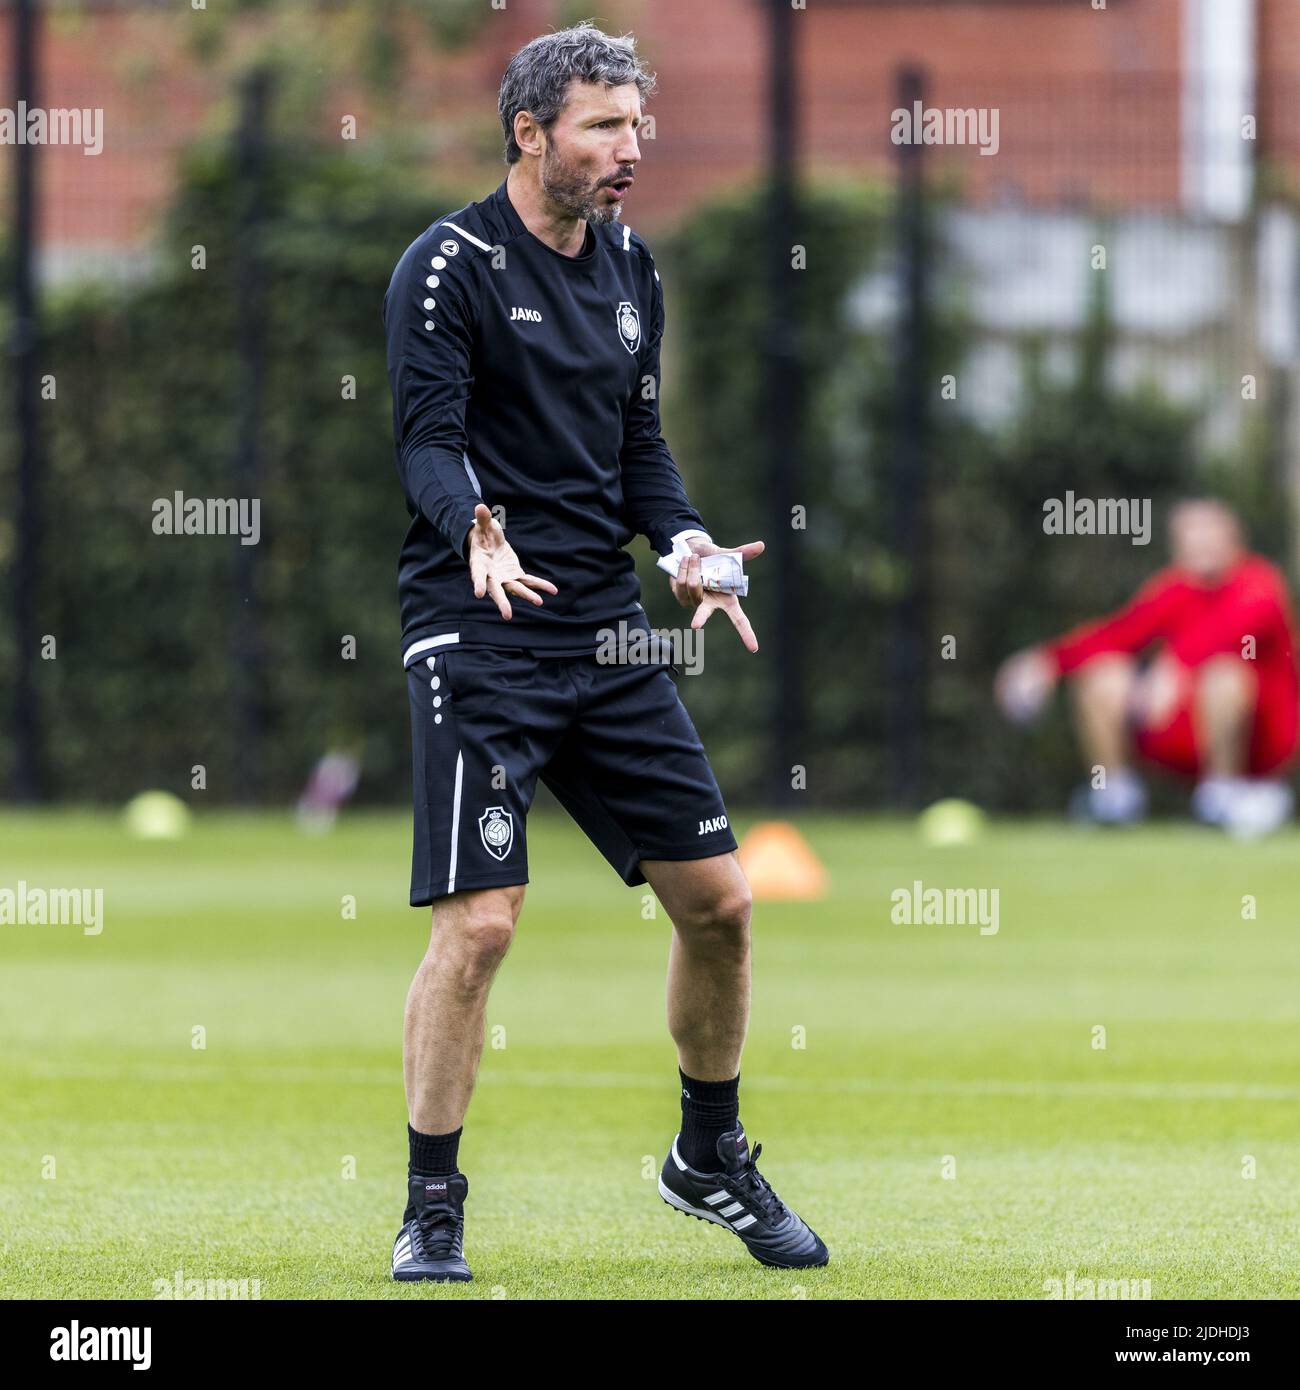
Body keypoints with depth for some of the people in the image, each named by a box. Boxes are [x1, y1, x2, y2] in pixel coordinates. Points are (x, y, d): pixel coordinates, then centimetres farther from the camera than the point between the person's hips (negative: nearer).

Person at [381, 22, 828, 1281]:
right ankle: (431, 1209, -2)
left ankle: (709, 1157, 27)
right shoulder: (449, 265, -8)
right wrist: (477, 534, -35)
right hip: (477, 638, -7)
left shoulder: (629, 266, 13)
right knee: (478, 920, -14)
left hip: (606, 634, 7)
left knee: (717, 900, 7)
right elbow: (429, 441, -14)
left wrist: (681, 541, -1)